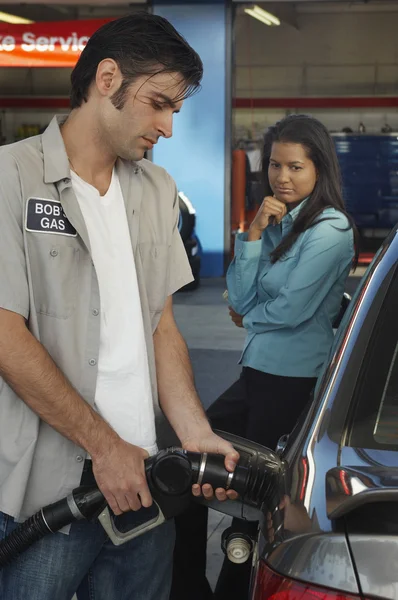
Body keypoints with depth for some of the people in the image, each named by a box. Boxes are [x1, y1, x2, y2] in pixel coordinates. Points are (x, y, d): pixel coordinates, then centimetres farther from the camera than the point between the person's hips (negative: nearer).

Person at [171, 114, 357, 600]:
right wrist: (254, 234, -10)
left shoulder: (330, 230, -15)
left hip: (295, 381, -8)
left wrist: (249, 317, 1)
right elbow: (240, 300, 1)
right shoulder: (276, 221, 9)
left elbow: (292, 310, -19)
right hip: (258, 372, 8)